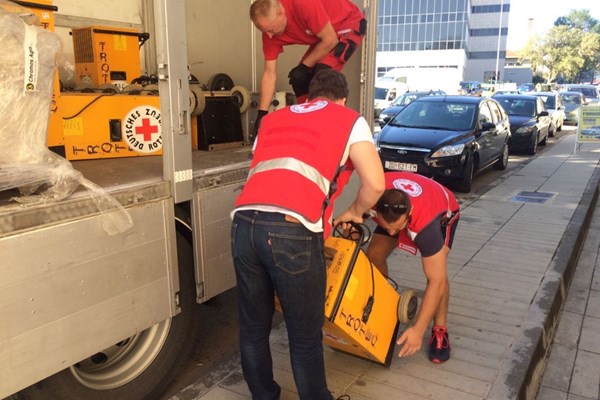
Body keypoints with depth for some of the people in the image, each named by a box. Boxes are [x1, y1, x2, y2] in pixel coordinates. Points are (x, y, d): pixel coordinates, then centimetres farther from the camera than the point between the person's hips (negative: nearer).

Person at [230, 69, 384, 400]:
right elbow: (375, 184, 5)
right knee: (305, 337, 13)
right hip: (293, 231, -5)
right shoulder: (350, 120, 17)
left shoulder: (273, 119, 30)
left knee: (253, 328, 21)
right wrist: (354, 212, 24)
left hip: (244, 223, 5)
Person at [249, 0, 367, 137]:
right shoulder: (270, 32, -15)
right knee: (299, 80, 0)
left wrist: (304, 67, -19)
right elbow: (269, 74, -12)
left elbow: (330, 40, -26)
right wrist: (262, 114, -15)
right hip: (324, 35, 7)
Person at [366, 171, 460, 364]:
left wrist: (418, 329, -42)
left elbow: (437, 281, -42)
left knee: (437, 272, -28)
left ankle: (440, 330, -8)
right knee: (374, 256, -10)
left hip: (443, 212, -4)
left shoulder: (426, 223, -47)